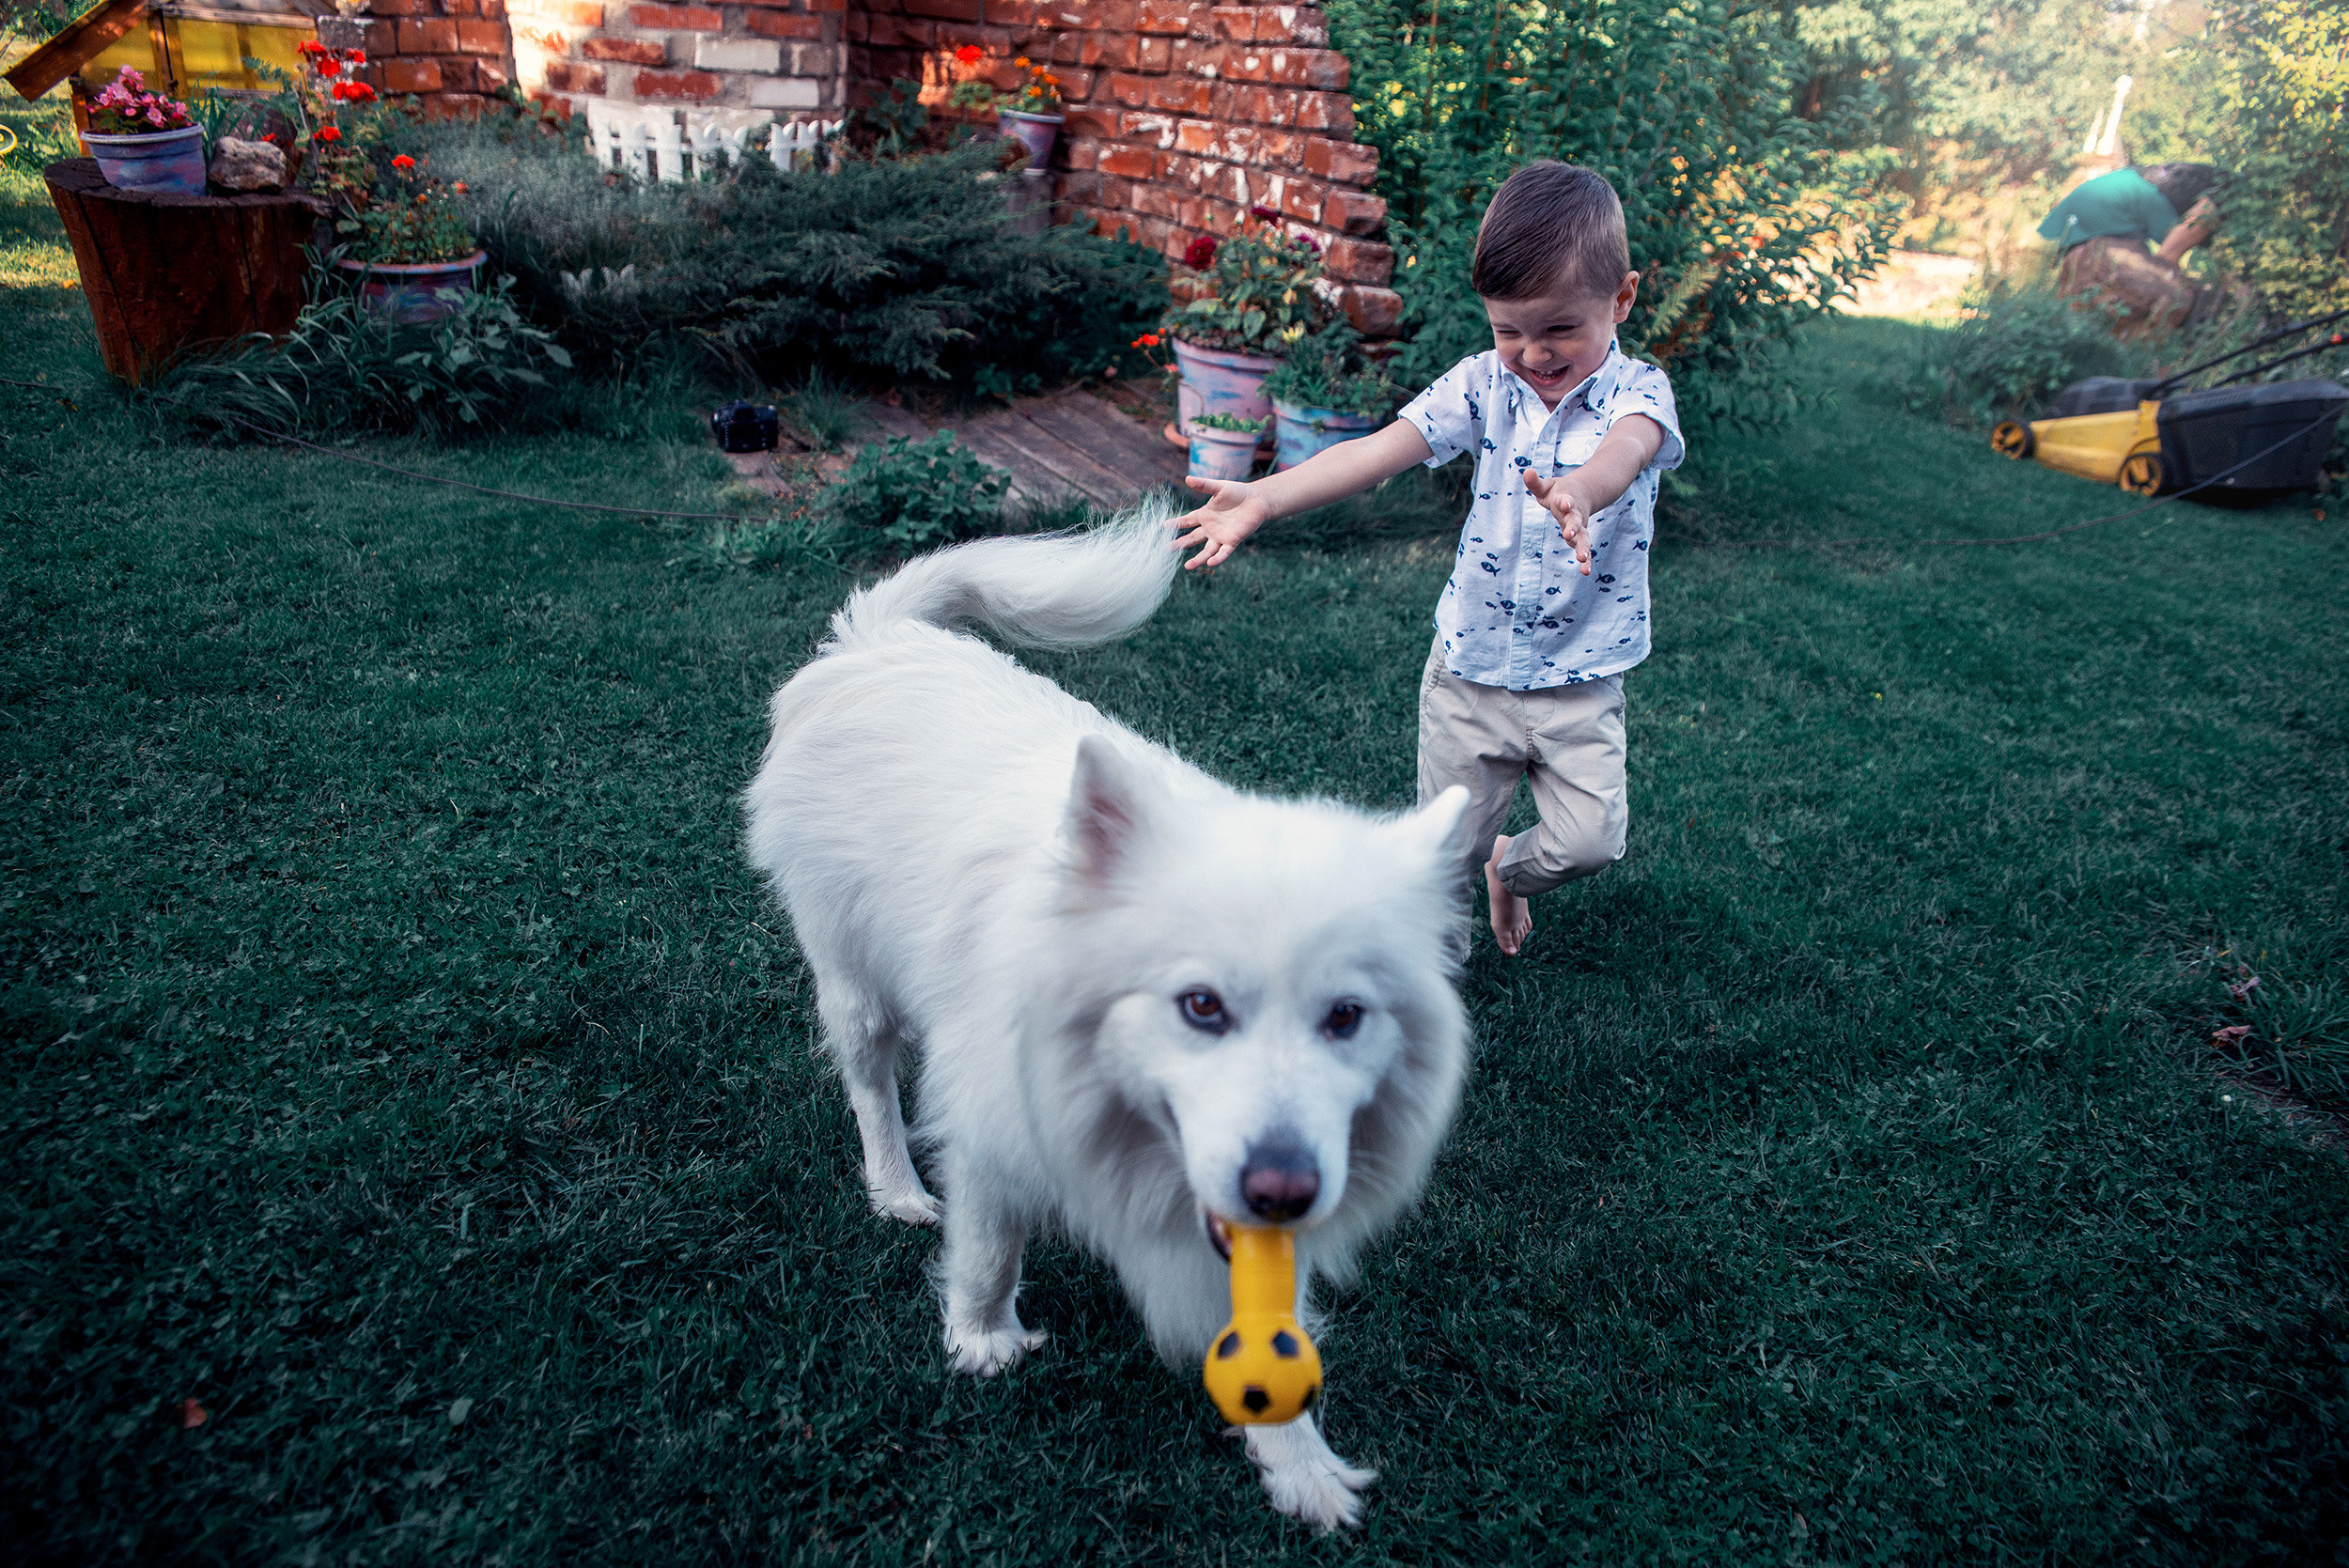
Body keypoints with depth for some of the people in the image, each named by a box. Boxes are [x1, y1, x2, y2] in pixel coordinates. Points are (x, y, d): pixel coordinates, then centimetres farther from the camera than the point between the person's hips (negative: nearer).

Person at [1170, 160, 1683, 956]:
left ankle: (1510, 867, 30)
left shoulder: (1637, 390, -12)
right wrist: (1263, 496, -32)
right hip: (1469, 670, 1)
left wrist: (1579, 491, -62)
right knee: (1448, 846, 9)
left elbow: (1628, 448, -36)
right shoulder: (1483, 382, -5)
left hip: (1578, 683, -1)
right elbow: (1382, 448, -17)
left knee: (1591, 842, -5)